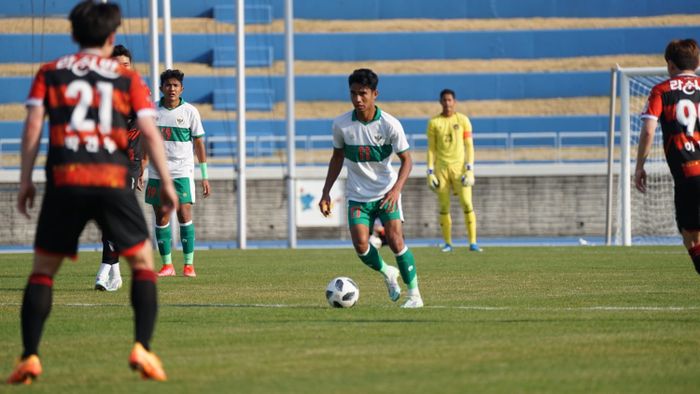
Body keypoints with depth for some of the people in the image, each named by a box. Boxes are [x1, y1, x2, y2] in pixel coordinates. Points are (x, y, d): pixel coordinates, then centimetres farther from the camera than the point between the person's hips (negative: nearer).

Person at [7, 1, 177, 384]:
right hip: (113, 179, -1)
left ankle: (29, 357, 0)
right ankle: (142, 348, -3)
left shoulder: (50, 73, 12)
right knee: (143, 263, 12)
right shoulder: (126, 77, 10)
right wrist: (166, 183, 8)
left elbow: (32, 125, 3)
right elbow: (150, 132, 3)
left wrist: (25, 180, 7)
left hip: (64, 180, 1)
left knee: (42, 269, 11)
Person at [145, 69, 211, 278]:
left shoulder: (190, 111, 1)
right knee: (161, 218, 2)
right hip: (157, 172, 2)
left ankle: (189, 264, -4)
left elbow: (199, 144, 4)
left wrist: (205, 176, 2)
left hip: (182, 172, -2)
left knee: (184, 215, -10)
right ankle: (167, 265, 10)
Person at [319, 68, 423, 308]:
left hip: (387, 193, -2)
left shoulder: (390, 125, -14)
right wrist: (326, 192, 5)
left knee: (395, 239, -16)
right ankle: (387, 273, 17)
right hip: (358, 195, 2)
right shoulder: (341, 125, -7)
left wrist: (396, 189, -21)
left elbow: (406, 160, -6)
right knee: (361, 245, -14)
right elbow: (337, 158, 8)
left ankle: (414, 293, -1)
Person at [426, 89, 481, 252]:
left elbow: (469, 146, 2)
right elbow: (431, 148, 7)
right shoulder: (434, 122, 6)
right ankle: (447, 243, 7)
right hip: (441, 167, 1)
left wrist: (469, 169, -7)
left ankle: (473, 242, -9)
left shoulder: (463, 120, 4)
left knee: (467, 204, -10)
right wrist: (430, 172, 0)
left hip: (459, 165, -1)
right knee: (443, 206, 0)